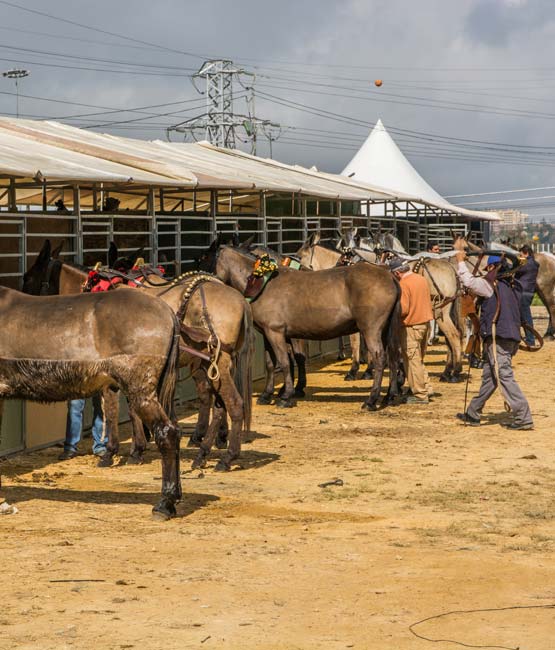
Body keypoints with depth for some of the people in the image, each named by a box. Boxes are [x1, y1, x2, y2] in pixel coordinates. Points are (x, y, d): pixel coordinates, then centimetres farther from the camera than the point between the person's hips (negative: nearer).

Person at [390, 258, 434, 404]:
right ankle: (426, 388, 19)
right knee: (419, 359, 20)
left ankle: (420, 395, 3)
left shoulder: (403, 284, -17)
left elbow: (403, 309, -21)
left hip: (411, 325, -8)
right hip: (425, 322, 8)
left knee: (412, 360, 0)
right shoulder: (422, 279, 8)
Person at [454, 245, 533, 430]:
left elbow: (468, 281, -7)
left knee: (505, 377, -10)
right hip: (512, 336, 9)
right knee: (489, 376, 16)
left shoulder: (492, 285, -9)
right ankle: (473, 414, 26)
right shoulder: (514, 286, 14)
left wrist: (460, 260, 7)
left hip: (497, 338, -9)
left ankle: (523, 418, -15)